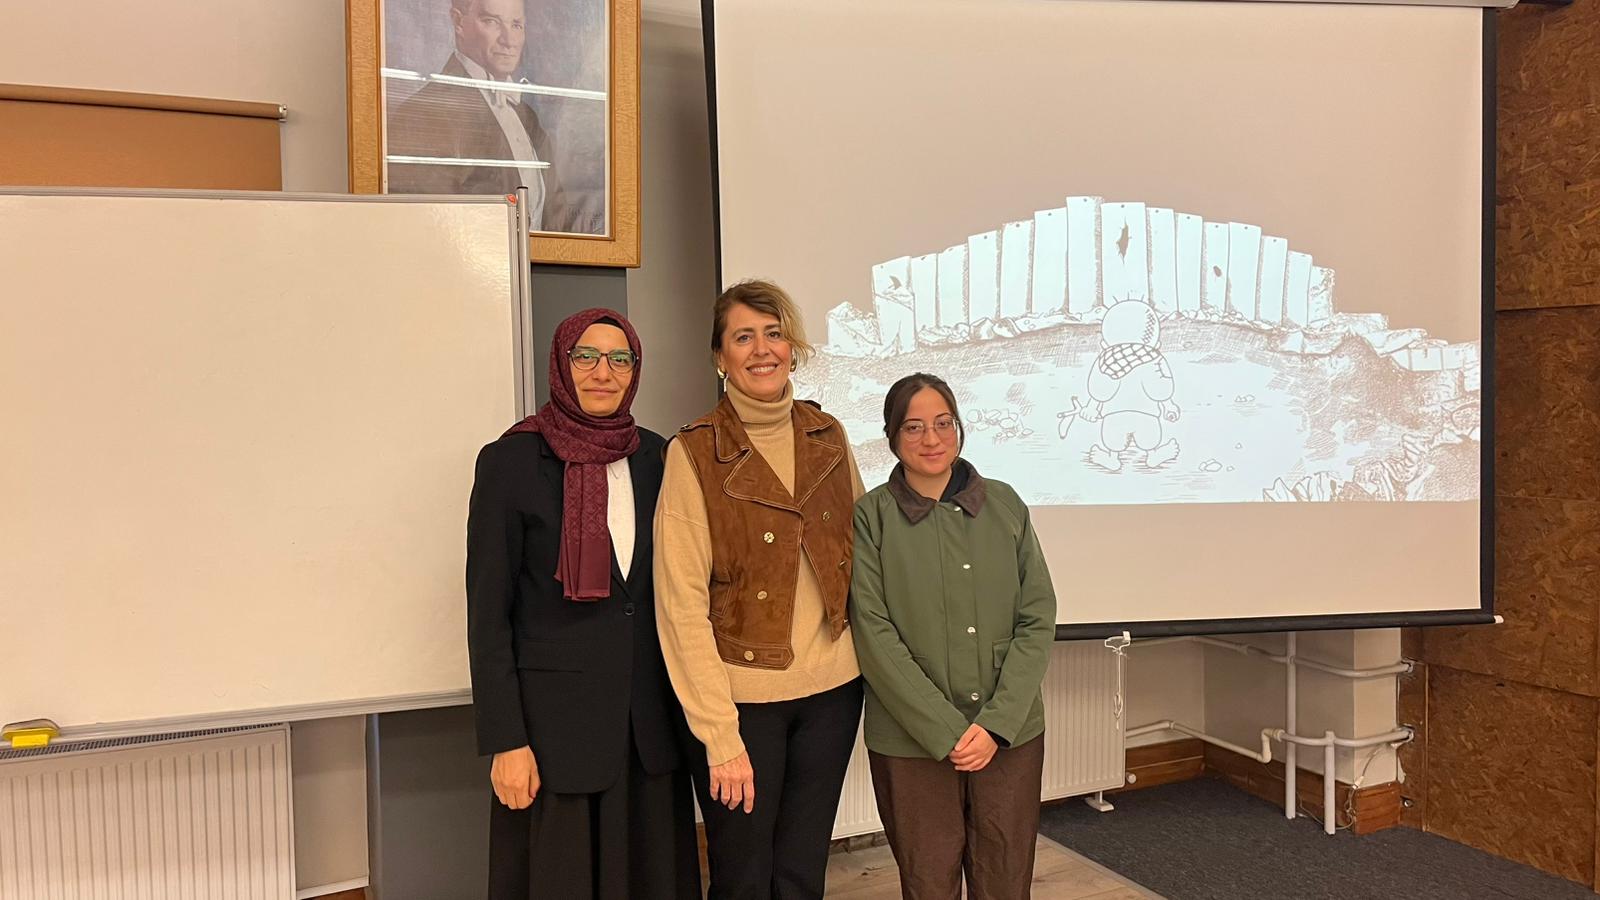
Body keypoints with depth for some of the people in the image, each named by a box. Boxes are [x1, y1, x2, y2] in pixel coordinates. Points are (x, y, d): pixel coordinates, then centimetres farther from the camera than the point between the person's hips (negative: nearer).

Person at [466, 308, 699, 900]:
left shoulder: (655, 456, 6)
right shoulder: (512, 460, -7)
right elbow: (488, 613, -8)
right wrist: (505, 741, -11)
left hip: (651, 718, 4)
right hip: (557, 717, -4)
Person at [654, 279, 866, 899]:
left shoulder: (828, 437, 4)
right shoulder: (694, 452, -10)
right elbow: (682, 604, -13)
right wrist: (720, 736, -16)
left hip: (832, 688, 4)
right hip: (741, 697, -4)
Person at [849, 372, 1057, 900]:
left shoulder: (1005, 506, 4)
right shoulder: (872, 517, -4)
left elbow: (1038, 620, 2)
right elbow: (875, 636, -9)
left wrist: (996, 723, -8)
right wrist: (948, 731, -12)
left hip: (1011, 735, 2)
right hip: (911, 741, -2)